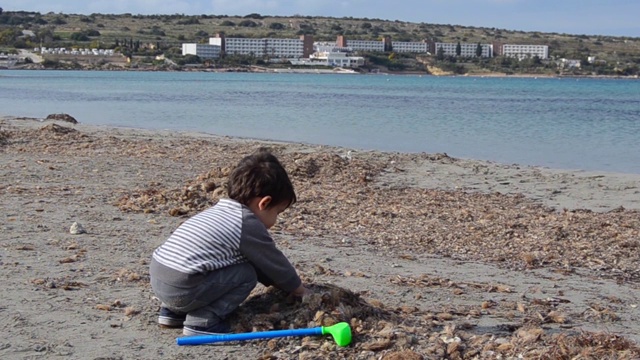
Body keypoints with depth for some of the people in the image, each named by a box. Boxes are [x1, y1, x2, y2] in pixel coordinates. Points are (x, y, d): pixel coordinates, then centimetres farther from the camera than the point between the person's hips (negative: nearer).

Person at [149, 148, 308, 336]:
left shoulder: (219, 210, 20)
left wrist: (282, 285, 36)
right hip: (182, 289, -9)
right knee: (247, 275, 0)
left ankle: (173, 311, 20)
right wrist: (300, 290, 24)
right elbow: (275, 264, 8)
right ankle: (202, 322, -5)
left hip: (156, 276, 9)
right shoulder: (249, 224, -6)